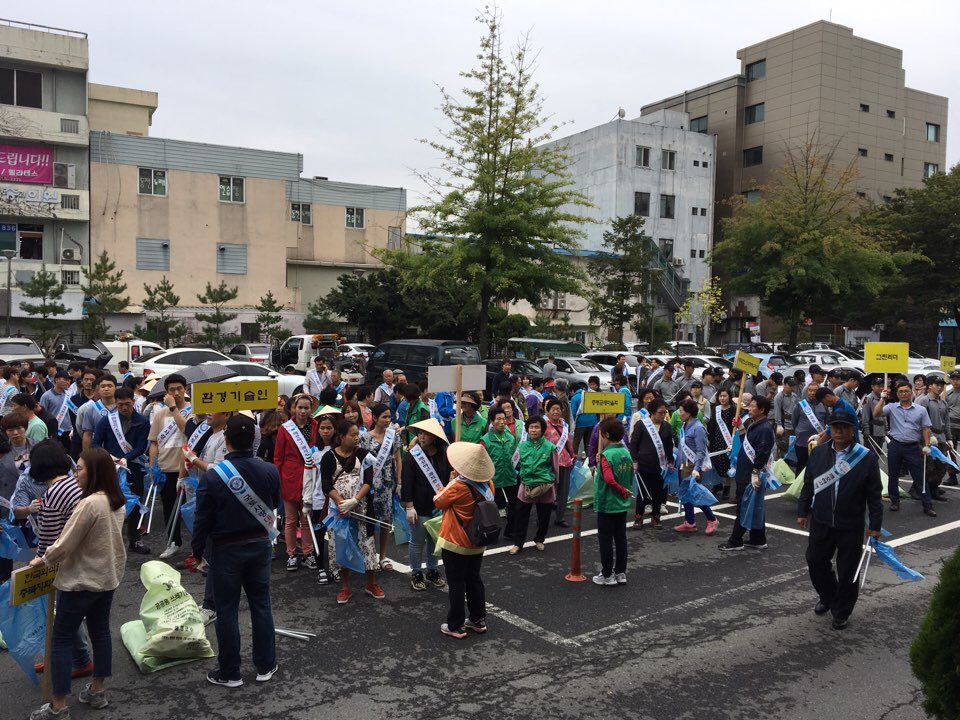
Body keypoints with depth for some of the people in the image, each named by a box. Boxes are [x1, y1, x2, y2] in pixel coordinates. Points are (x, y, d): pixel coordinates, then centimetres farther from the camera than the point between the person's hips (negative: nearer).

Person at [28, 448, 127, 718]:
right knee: (100, 632, 17)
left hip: (82, 582, -8)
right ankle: (96, 691, 29)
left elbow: (65, 544, -18)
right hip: (108, 577, 8)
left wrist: (42, 560, -1)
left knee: (61, 640, 4)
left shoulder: (89, 504, -25)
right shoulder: (118, 502, 2)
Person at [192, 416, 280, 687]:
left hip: (226, 549, -3)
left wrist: (197, 550, 2)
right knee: (261, 604, 15)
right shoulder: (269, 471, -11)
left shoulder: (212, 475, -21)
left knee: (227, 610, 9)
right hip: (260, 545, 3)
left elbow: (203, 517, -12)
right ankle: (265, 666, 25)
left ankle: (229, 673, 19)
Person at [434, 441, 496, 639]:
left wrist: (450, 481, -1)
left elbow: (438, 501, -9)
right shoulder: (488, 484, -7)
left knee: (456, 585, 6)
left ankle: (456, 626, 16)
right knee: (474, 580, 20)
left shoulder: (458, 486, -25)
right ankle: (479, 620, 30)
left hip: (455, 543, -6)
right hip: (477, 543, 6)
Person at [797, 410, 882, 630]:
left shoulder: (866, 458, -10)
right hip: (821, 521, 3)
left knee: (847, 571, 8)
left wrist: (875, 525, -6)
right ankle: (827, 597, 40)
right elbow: (808, 485, 9)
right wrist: (802, 512, 8)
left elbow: (874, 495, -6)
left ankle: (841, 612, 26)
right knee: (815, 562, 14)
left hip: (851, 526, -3)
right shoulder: (818, 453, 0)